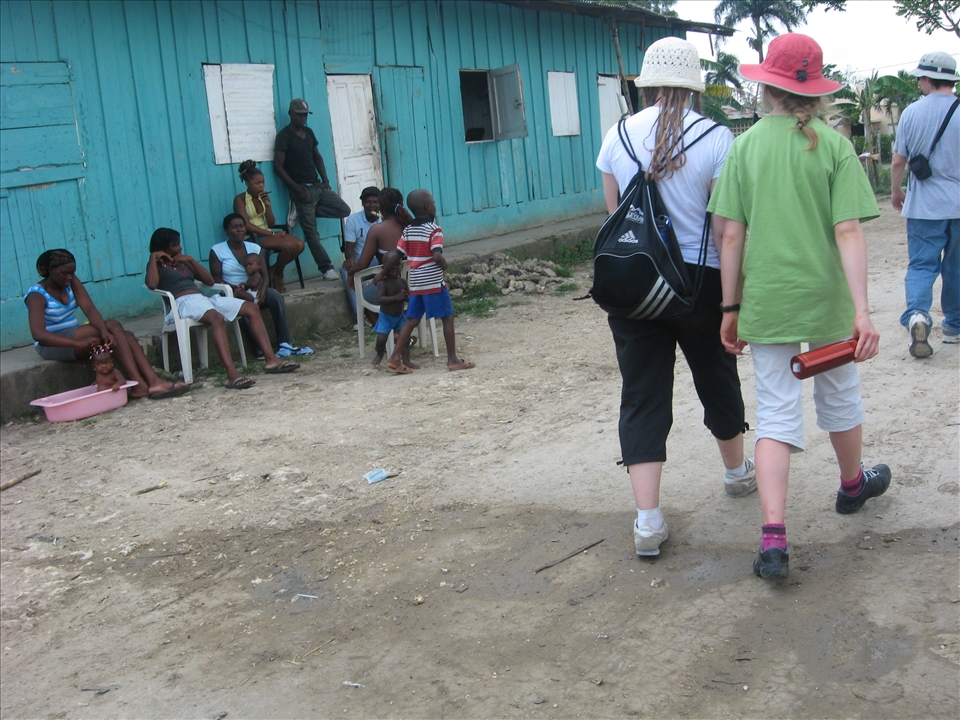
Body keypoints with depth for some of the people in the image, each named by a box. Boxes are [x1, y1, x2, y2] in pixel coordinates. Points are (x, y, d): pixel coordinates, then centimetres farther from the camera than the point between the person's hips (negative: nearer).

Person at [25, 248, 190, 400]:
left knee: (127, 336, -16)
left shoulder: (71, 282, 3)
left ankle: (153, 382, -32)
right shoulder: (36, 295, -16)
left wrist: (104, 331, -32)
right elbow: (38, 333, -30)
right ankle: (138, 385, -33)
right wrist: (78, 343, -43)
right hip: (52, 344, -7)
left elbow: (89, 308, -10)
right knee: (113, 327, -26)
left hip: (76, 337, 7)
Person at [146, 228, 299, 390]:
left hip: (204, 299, 8)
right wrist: (153, 257, -6)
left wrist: (190, 260, 14)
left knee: (252, 308, -4)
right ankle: (232, 375, -54)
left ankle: (271, 359, -14)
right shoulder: (157, 265, 8)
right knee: (217, 318, -40)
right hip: (184, 302, -8)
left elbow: (210, 280, 22)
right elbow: (152, 284, -15)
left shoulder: (182, 263, 29)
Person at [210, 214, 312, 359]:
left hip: (254, 291, 4)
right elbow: (216, 279, -9)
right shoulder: (217, 251, -2)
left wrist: (262, 290, -20)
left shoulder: (254, 248, 9)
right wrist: (234, 287, -27)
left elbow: (264, 275, 2)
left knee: (275, 296, -26)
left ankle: (284, 343, -31)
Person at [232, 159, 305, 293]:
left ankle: (275, 271, 3)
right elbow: (247, 225, -15)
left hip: (267, 233, 7)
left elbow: (271, 224, 9)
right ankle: (277, 275, -2)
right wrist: (272, 234, -19)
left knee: (299, 245, -17)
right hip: (254, 237, -7)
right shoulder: (240, 200, -5)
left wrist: (267, 203, -5)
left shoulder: (264, 197, 14)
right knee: (288, 245, -29)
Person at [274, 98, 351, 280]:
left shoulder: (308, 132, 13)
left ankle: (304, 212, 5)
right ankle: (326, 268, 2)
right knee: (311, 233, -4)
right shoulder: (284, 136, -8)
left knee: (344, 210, 1)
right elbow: (278, 166, -13)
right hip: (302, 189, -7)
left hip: (318, 186, 7)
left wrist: (325, 179, 6)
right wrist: (297, 189, -17)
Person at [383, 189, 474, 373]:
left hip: (415, 284, 6)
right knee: (447, 318, 3)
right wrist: (445, 265, -5)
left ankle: (395, 359, 6)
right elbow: (437, 257, -25)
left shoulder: (408, 230, 7)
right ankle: (452, 359, 6)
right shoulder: (434, 230, -12)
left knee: (412, 320, 10)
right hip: (434, 283, -6)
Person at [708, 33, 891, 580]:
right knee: (838, 396, 22)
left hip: (767, 303, 0)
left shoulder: (745, 147, -2)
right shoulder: (834, 145, -5)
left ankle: (774, 539, -7)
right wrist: (862, 310, -13)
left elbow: (732, 235, -4)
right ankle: (853, 485, 47)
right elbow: (848, 231, -13)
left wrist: (731, 308, 3)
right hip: (827, 298, 0)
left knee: (776, 413, 3)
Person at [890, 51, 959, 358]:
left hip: (924, 206, 0)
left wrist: (896, 193, 17)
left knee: (921, 265, 2)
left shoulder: (911, 112, -3)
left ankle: (917, 313, -24)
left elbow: (898, 162, 1)